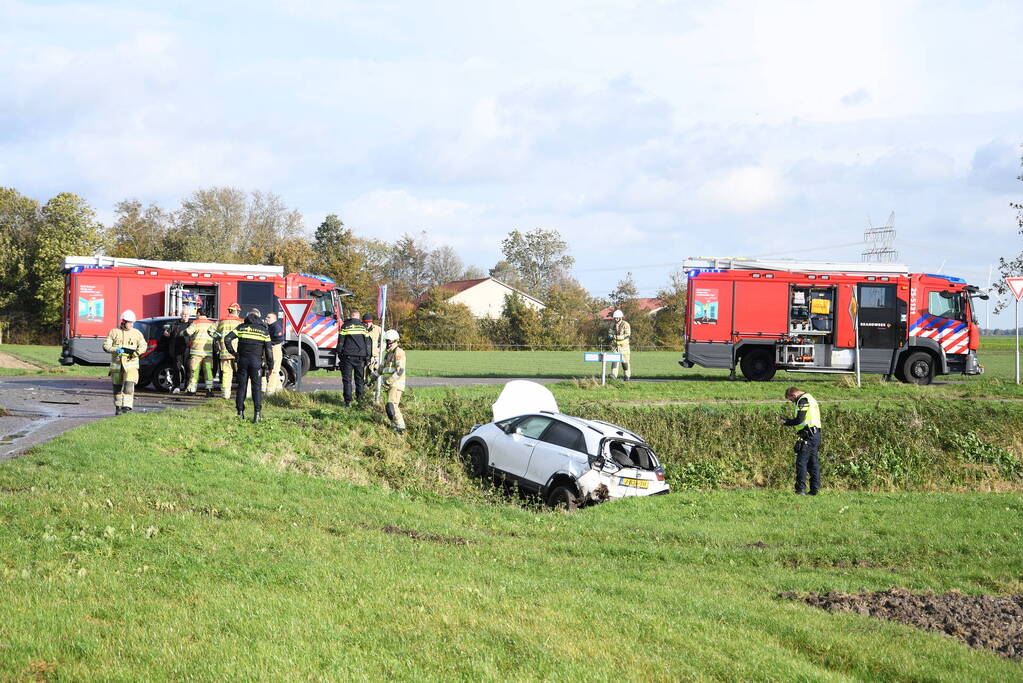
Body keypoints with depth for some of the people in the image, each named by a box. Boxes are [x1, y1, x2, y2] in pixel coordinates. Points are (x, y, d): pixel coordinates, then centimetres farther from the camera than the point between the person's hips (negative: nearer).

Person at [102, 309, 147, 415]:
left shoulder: (137, 333, 7)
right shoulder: (114, 332, 4)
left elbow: (143, 346, 5)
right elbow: (106, 346, -1)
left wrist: (136, 352, -16)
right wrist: (116, 350, -18)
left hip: (131, 364, -1)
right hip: (116, 364, 1)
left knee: (129, 386, -16)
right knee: (117, 387, 10)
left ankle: (127, 407, -18)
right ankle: (118, 407, 25)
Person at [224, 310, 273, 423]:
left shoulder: (241, 327, 4)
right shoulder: (263, 330, 2)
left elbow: (227, 339, -6)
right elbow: (268, 350, 0)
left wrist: (233, 352, 5)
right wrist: (270, 366, 6)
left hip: (243, 361, 1)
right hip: (257, 362, -1)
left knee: (242, 386, 9)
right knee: (257, 387, 0)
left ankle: (240, 412, 11)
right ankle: (257, 412, -11)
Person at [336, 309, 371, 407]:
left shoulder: (345, 326, 0)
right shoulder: (363, 327, 8)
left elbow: (340, 342, 0)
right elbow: (367, 343, 10)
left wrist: (339, 354, 7)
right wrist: (367, 357, 14)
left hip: (348, 356, -2)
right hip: (360, 356, 2)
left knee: (347, 379, 0)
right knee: (360, 379, 11)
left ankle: (348, 401, -6)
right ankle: (360, 398, 8)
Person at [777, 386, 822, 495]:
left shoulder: (803, 400, -10)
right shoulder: (810, 398, 22)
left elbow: (799, 420, -17)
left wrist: (785, 423, -4)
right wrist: (786, 420, 19)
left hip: (808, 435, -10)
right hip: (816, 434, 10)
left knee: (801, 462, -8)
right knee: (813, 462, 10)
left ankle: (801, 489, -12)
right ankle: (815, 489, 9)